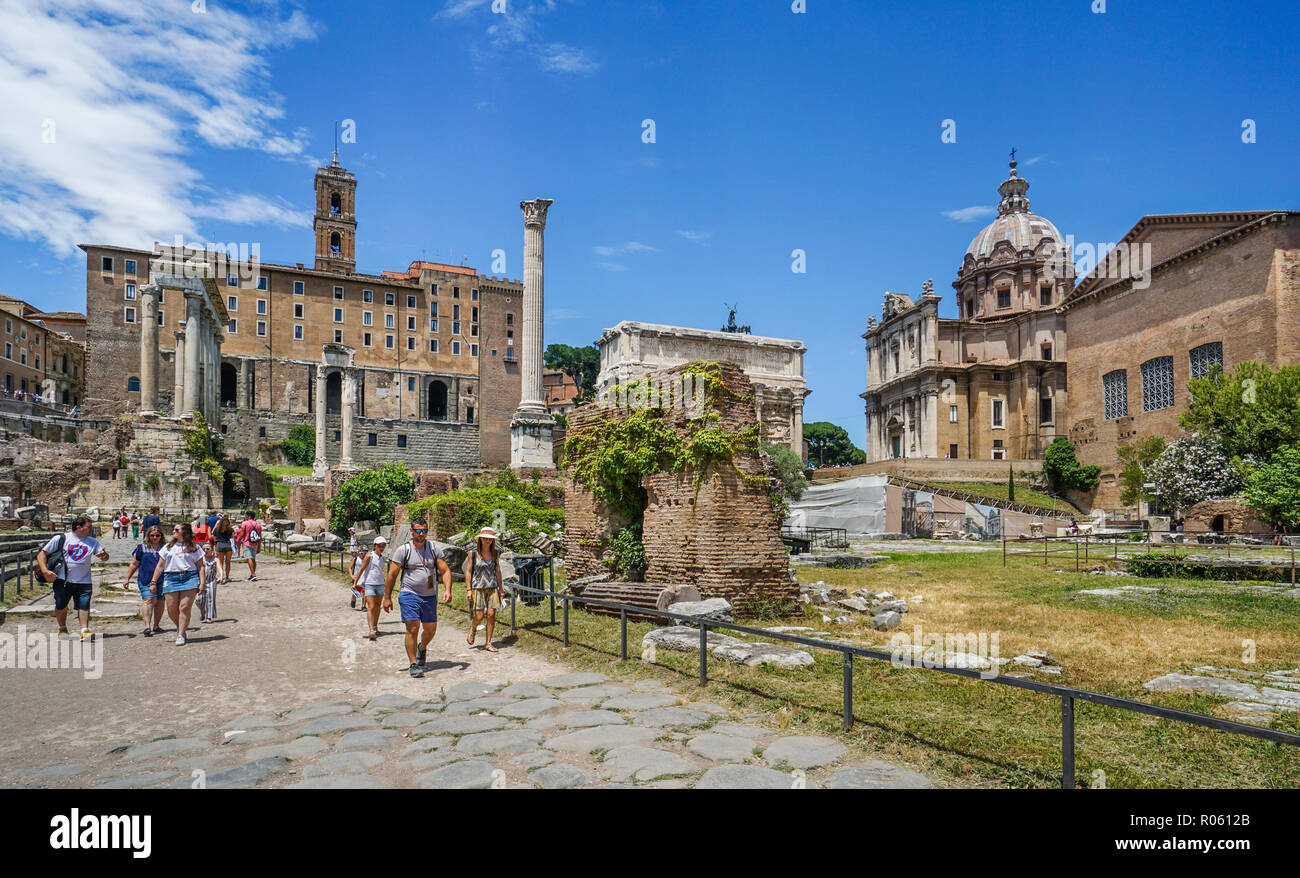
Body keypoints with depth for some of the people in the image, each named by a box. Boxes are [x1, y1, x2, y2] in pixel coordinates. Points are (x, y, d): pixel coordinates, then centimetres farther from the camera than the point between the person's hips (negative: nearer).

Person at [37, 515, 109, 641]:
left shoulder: (92, 542, 10)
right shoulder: (60, 539, 2)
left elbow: (105, 558, 10)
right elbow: (42, 554, 3)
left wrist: (104, 554, -16)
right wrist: (45, 571, -11)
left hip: (84, 581, 1)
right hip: (62, 580, -1)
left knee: (84, 606, -9)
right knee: (61, 606, 4)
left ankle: (85, 630, -9)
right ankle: (62, 628, 28)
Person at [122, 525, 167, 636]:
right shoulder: (142, 548, 9)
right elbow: (134, 564, 13)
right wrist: (127, 579, 9)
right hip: (145, 580, -2)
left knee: (160, 602, 6)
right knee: (150, 600, -18)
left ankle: (156, 625, 20)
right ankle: (147, 626, -27)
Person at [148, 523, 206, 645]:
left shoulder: (194, 548, 11)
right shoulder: (168, 547, 17)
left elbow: (200, 566, 8)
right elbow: (160, 566, 17)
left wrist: (202, 583, -2)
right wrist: (153, 582, 10)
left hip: (190, 578, -3)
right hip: (171, 578, 3)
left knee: (184, 608, -10)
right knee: (172, 609, -2)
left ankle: (181, 635, -5)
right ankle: (180, 627, 25)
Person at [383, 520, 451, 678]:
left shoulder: (434, 549, 5)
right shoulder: (403, 550, -3)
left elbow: (445, 571, 4)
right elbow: (391, 575, 0)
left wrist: (447, 590, -11)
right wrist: (387, 598, -1)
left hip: (429, 596, 3)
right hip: (409, 595, -3)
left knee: (431, 629, 9)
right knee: (412, 629, -11)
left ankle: (422, 648, 40)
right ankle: (414, 664, -2)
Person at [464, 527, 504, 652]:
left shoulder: (495, 554, 8)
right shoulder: (473, 553, -1)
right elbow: (468, 571, 0)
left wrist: (500, 588, 14)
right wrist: (468, 589, -5)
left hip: (492, 588, 3)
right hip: (478, 588, -3)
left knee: (491, 615, -4)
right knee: (479, 616, -7)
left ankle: (488, 644, 6)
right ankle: (472, 631, 27)